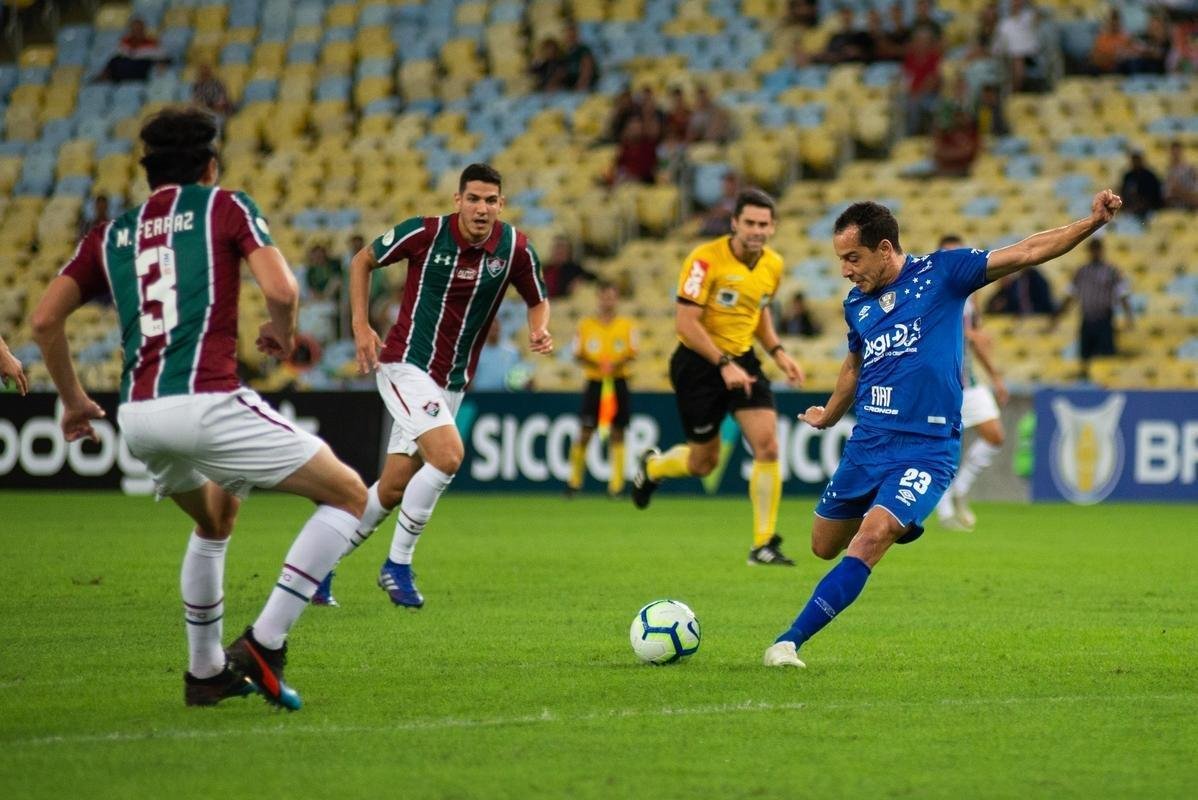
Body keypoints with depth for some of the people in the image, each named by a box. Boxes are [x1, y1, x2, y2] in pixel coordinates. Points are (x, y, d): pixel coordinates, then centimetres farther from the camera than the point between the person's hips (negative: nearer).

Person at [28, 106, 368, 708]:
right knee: (348, 495, 5)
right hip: (207, 403, -6)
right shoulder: (226, 207, 7)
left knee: (216, 518, 34)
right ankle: (264, 643, -5)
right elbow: (280, 289, -7)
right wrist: (280, 332, 15)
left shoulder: (111, 234, 19)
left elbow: (44, 320, 14)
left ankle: (206, 673, 34)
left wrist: (73, 400, 26)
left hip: (136, 416, 6)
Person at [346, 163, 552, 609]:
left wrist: (539, 329, -11)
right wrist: (360, 326, -6)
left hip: (451, 383, 5)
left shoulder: (515, 249, -6)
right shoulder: (426, 233, -14)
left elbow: (537, 300, 11)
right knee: (448, 455, -24)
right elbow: (363, 261, 2)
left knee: (392, 489, 7)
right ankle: (398, 564, -9)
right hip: (406, 365, -5)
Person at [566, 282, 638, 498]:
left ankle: (616, 484, 2)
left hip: (618, 381, 0)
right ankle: (574, 480, 9)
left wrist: (615, 365, -20)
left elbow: (632, 354, -1)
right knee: (585, 432, -5)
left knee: (617, 433, 0)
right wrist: (597, 364, -13)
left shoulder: (627, 325, 6)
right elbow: (577, 355, 5)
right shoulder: (586, 324, 7)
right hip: (594, 382, 0)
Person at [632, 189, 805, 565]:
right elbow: (685, 322, -21)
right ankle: (651, 466, 41)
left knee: (767, 445, -14)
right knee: (703, 461, 5)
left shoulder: (773, 265, 2)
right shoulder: (706, 259, -19)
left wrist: (778, 352, 6)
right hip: (698, 364, -5)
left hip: (743, 361, 5)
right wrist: (724, 364, -26)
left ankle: (764, 545, -5)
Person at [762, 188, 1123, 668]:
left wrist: (1092, 222, -20)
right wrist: (828, 416, 44)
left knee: (869, 540, -23)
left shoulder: (940, 274, -5)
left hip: (925, 449, -6)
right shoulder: (856, 303, 10)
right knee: (825, 546, 13)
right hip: (866, 443, 6)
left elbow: (1024, 253, -10)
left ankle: (789, 642, -22)